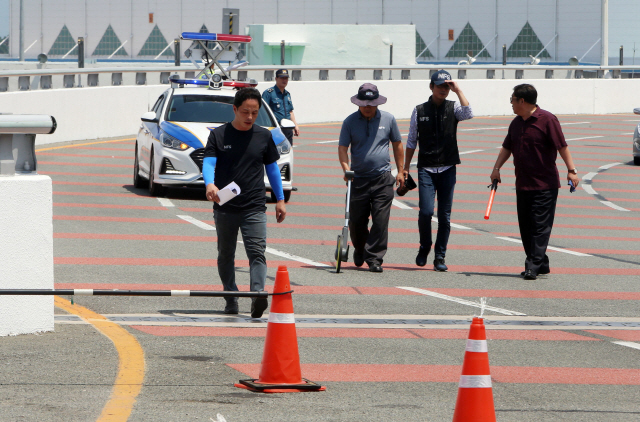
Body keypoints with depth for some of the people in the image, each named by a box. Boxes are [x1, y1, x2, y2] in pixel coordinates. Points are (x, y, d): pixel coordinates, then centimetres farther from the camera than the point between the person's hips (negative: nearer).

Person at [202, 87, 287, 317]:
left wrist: (280, 199, 13)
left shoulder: (263, 136, 7)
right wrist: (210, 184, -30)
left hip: (254, 208, -1)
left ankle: (258, 295, -29)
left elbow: (272, 168, 16)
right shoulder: (219, 135, 1)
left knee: (257, 252, -16)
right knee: (226, 255, 10)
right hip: (225, 208, 1)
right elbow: (208, 163, -9)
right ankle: (231, 299, 22)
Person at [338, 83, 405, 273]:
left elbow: (397, 145, 15)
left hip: (383, 179, 0)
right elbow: (342, 148, -2)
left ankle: (374, 258, -3)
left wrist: (400, 171, 12)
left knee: (381, 220, -9)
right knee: (356, 221, 6)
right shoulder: (350, 122, 1)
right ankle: (359, 250, 33)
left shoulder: (388, 119, 5)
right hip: (359, 178, 0)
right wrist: (346, 168, -19)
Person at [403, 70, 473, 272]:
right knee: (426, 211, -12)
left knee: (445, 216, 1)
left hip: (448, 169, 1)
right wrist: (406, 168, 9)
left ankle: (440, 257, 10)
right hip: (426, 169, -1)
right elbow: (411, 142, 11)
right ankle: (424, 248, 12)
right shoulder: (419, 111, 6)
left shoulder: (453, 107, 5)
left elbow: (468, 114, -19)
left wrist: (458, 90, -15)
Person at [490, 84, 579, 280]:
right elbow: (507, 148, 21)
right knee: (526, 227, 8)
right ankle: (541, 264, 16)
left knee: (540, 226, -8)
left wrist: (571, 170, -15)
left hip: (545, 185, -8)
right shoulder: (516, 123, 13)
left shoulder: (547, 120, -9)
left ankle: (533, 266, -9)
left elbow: (562, 146, -10)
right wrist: (496, 168, 9)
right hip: (522, 183, 8)